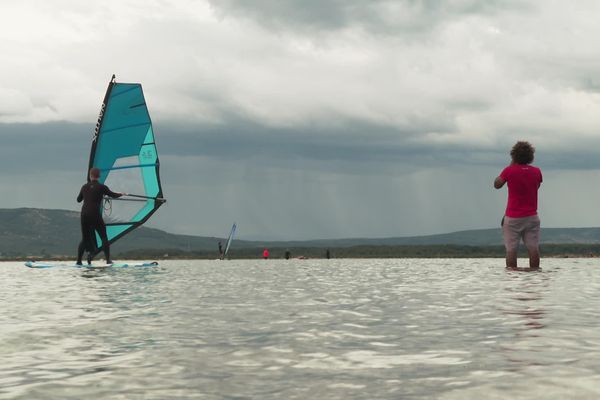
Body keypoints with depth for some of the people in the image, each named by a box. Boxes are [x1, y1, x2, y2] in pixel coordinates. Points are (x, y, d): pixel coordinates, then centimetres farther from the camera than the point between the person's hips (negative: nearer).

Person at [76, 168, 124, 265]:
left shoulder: (85, 187, 9)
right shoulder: (101, 187, -3)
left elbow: (78, 200, 22)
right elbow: (113, 195, 6)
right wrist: (121, 194, 27)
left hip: (84, 215, 4)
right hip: (95, 216, -4)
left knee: (85, 239, 13)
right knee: (104, 237, 6)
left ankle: (78, 261, 5)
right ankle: (108, 260, -3)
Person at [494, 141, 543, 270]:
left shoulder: (509, 170, -9)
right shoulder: (536, 171, 1)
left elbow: (497, 185, 5)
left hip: (513, 217, -3)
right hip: (531, 216, 3)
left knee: (511, 248, 1)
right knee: (533, 247, 3)